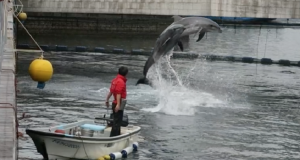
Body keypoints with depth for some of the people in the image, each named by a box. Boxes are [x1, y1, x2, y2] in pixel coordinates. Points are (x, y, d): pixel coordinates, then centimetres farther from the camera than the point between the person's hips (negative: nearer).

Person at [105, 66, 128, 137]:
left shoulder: (115, 80, 10)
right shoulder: (120, 81, -18)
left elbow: (110, 91, 17)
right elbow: (118, 94, -24)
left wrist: (107, 100, 26)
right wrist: (118, 104, -28)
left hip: (115, 103, 10)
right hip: (118, 104, -10)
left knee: (117, 121, 19)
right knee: (117, 122, -7)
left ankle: (117, 135, 29)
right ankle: (113, 136, -8)